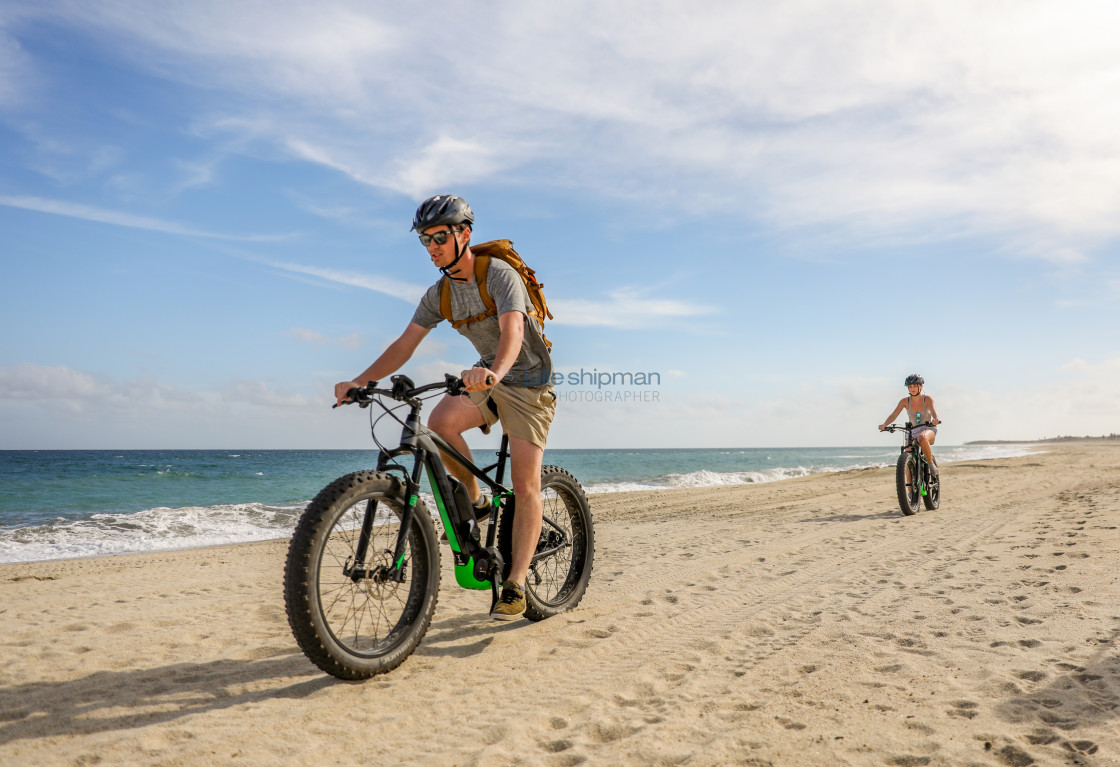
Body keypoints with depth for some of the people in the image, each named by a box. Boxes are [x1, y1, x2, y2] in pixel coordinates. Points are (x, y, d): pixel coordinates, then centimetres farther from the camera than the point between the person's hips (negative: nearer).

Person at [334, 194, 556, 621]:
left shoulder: (500, 275, -19)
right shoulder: (439, 293, 1)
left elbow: (512, 330, -36)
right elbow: (405, 344, -3)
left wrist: (495, 372, -57)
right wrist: (359, 382, -16)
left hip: (527, 381, -5)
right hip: (486, 380, 5)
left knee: (525, 483, -11)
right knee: (440, 421, -26)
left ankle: (515, 586, -4)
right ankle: (475, 501, -1)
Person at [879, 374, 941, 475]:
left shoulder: (927, 399, -8)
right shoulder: (905, 401, -4)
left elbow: (933, 410, -28)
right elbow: (894, 415, -14)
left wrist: (935, 419, -52)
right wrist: (884, 424, -34)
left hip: (928, 429, -3)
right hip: (913, 431, 3)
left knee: (922, 438, -39)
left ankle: (931, 464, -21)